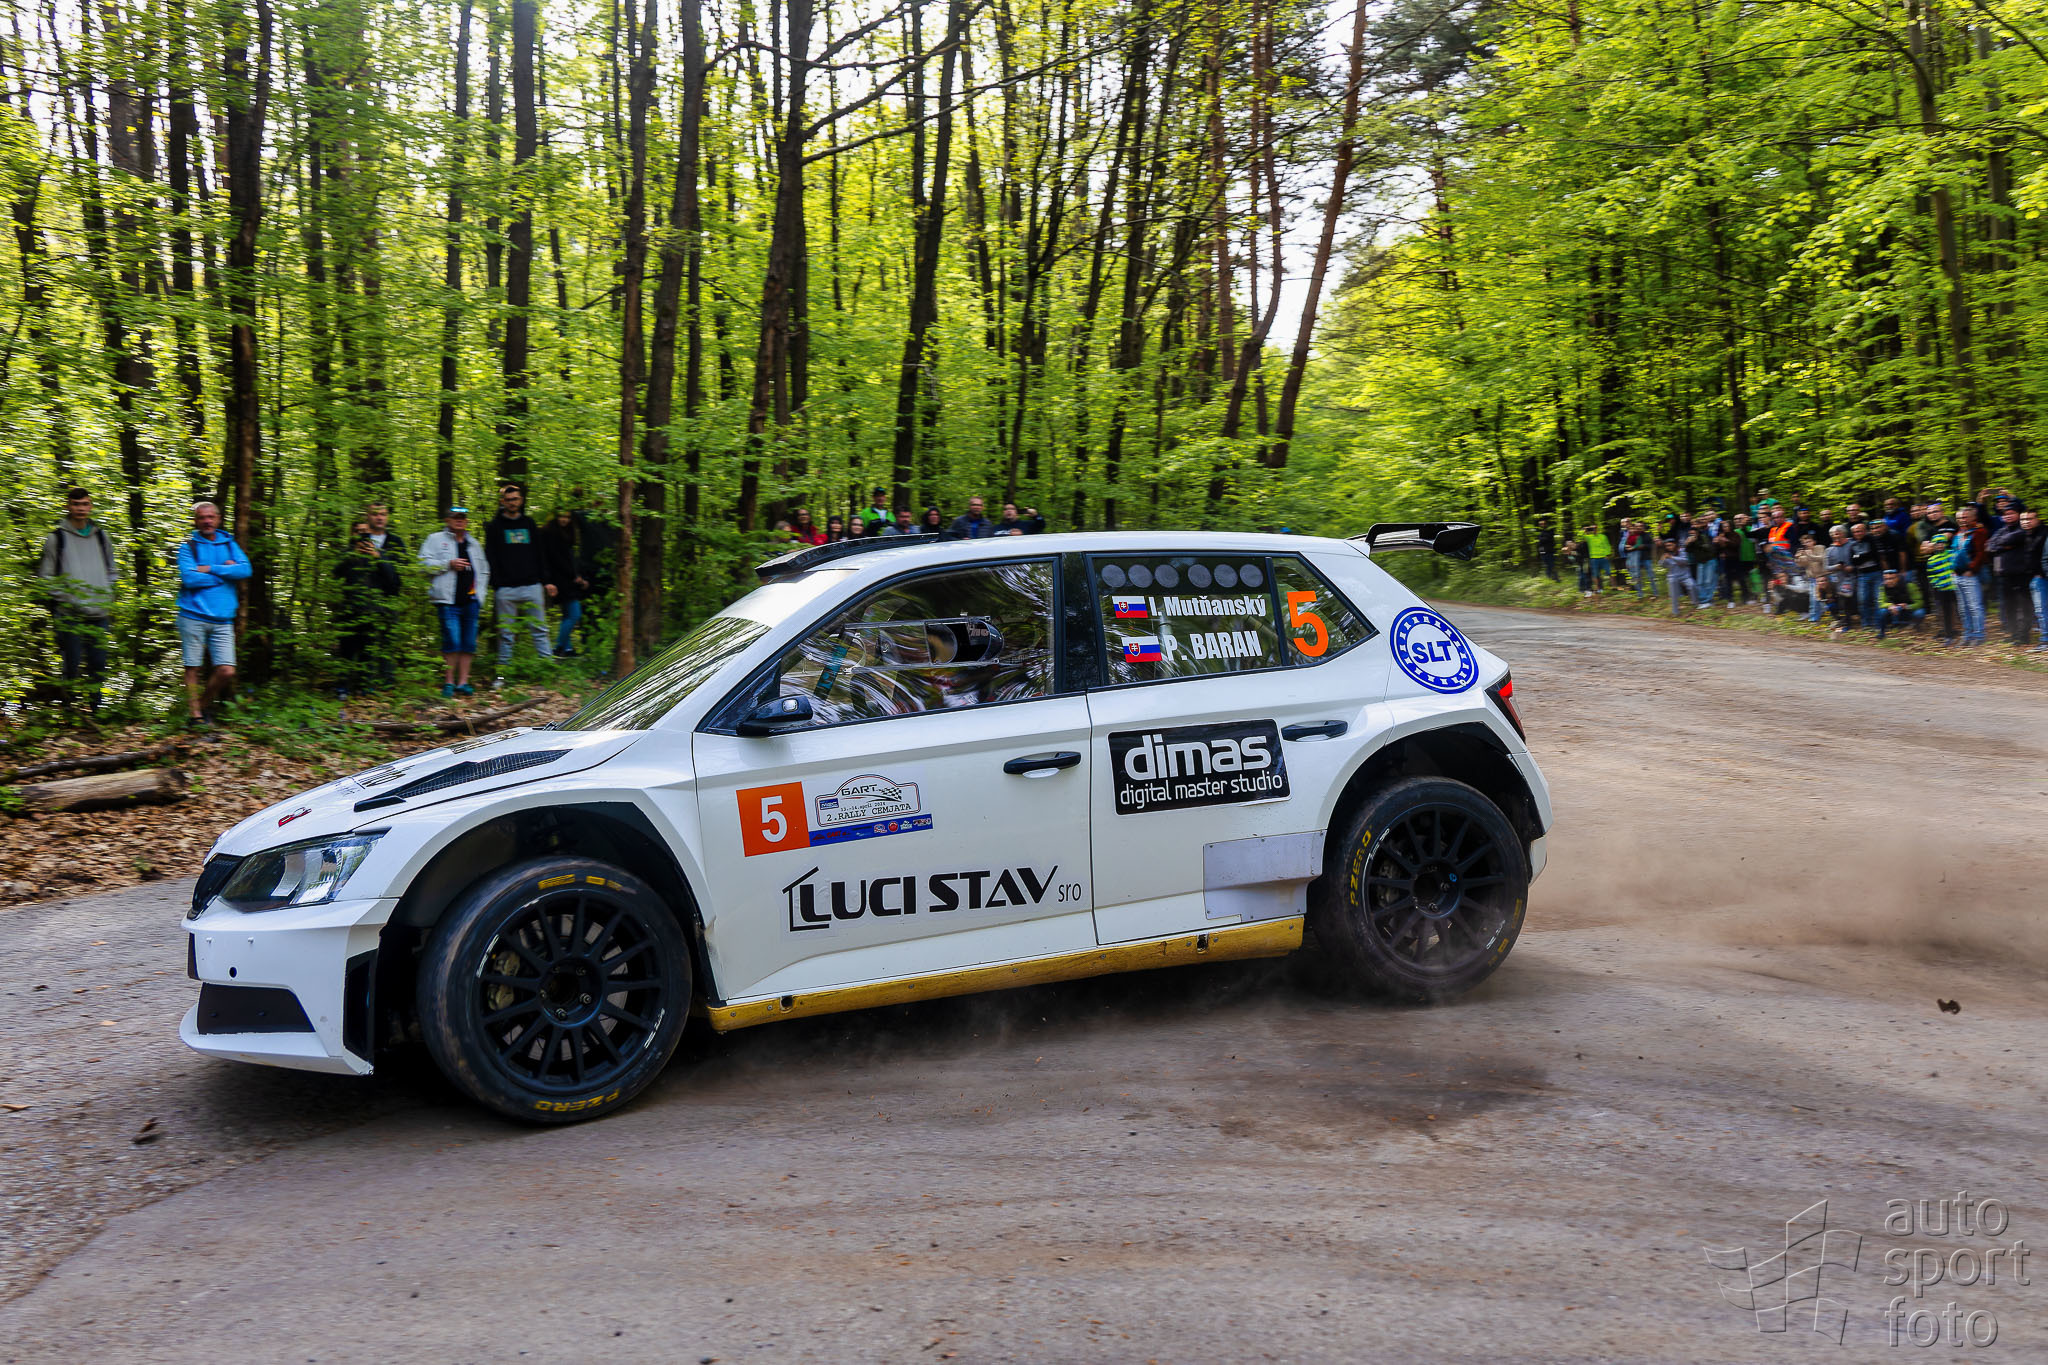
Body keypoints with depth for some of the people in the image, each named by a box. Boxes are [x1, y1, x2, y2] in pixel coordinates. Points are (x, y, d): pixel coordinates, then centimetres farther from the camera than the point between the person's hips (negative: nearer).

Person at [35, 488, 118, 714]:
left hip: (99, 612, 4)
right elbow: (45, 576, 5)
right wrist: (59, 600, -6)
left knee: (98, 664, 3)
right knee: (71, 665, -6)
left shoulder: (101, 536, 13)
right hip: (69, 613, -4)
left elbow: (112, 570, 23)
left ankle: (95, 710, 12)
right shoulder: (56, 538, 1)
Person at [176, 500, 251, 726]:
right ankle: (194, 713, 12)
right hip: (193, 617, -3)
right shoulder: (188, 545, 2)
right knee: (193, 668, 1)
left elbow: (245, 570, -5)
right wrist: (225, 572, -6)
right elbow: (189, 578, -12)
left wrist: (210, 569, -10)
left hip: (222, 620, 3)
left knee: (227, 672, -3)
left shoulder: (229, 544, 12)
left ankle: (205, 705, 19)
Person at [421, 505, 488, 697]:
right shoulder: (436, 540, 6)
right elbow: (424, 563, -5)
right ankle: (448, 683, -1)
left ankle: (462, 682, 8)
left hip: (471, 601, 5)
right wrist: (449, 564, -13)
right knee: (452, 642, -10)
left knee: (469, 643, 2)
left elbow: (484, 571, 27)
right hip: (448, 601, -5)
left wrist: (480, 592, 14)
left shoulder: (474, 544, 21)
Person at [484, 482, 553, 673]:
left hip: (532, 586, 2)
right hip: (506, 589, -2)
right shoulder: (494, 527, 6)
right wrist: (495, 586, -8)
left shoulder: (529, 524, 15)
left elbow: (539, 555, 18)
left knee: (539, 630, 0)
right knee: (506, 633, 1)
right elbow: (491, 560, 2)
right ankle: (503, 672, 8)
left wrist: (546, 581, 10)